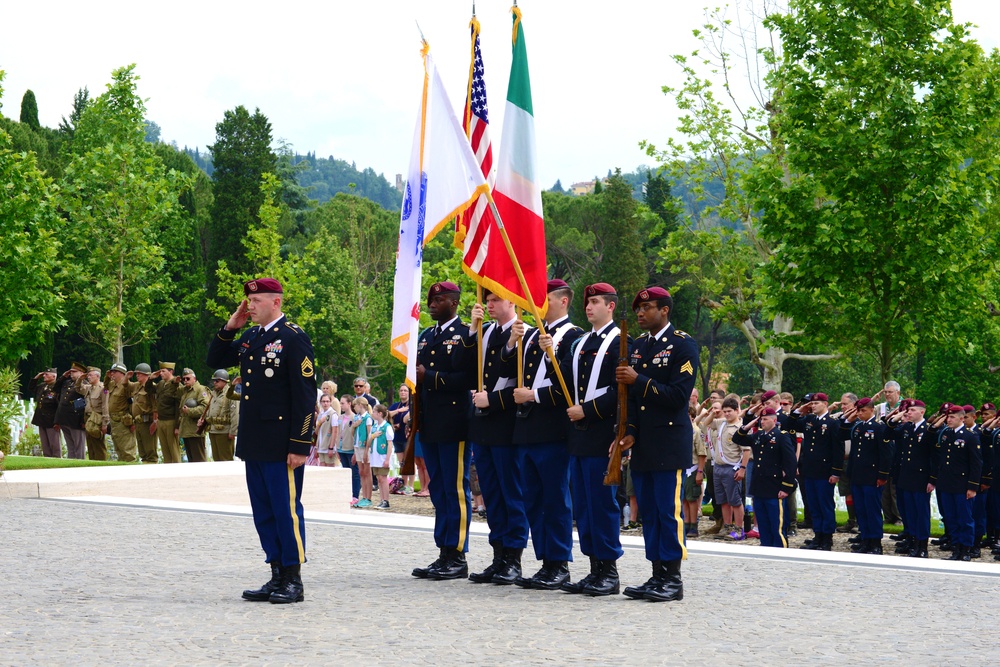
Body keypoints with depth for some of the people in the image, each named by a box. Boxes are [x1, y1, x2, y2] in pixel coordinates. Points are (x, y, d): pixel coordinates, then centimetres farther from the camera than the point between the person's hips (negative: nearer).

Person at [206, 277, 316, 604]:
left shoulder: (293, 338, -10)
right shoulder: (250, 337, 14)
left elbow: (305, 394, -14)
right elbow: (215, 361, 23)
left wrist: (299, 445, -17)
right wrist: (229, 328, 7)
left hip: (281, 445, -8)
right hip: (254, 443, 8)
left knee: (286, 510, -3)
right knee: (263, 513, 12)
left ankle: (293, 581, 4)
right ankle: (277, 577, 19)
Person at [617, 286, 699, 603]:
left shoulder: (683, 345, -6)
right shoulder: (638, 345, 16)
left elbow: (679, 395, -15)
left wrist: (639, 380, -17)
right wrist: (630, 432, 3)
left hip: (669, 443, -7)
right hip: (642, 445, 7)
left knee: (669, 511, -6)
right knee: (648, 512, 8)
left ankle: (673, 579, -1)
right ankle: (657, 576, 14)